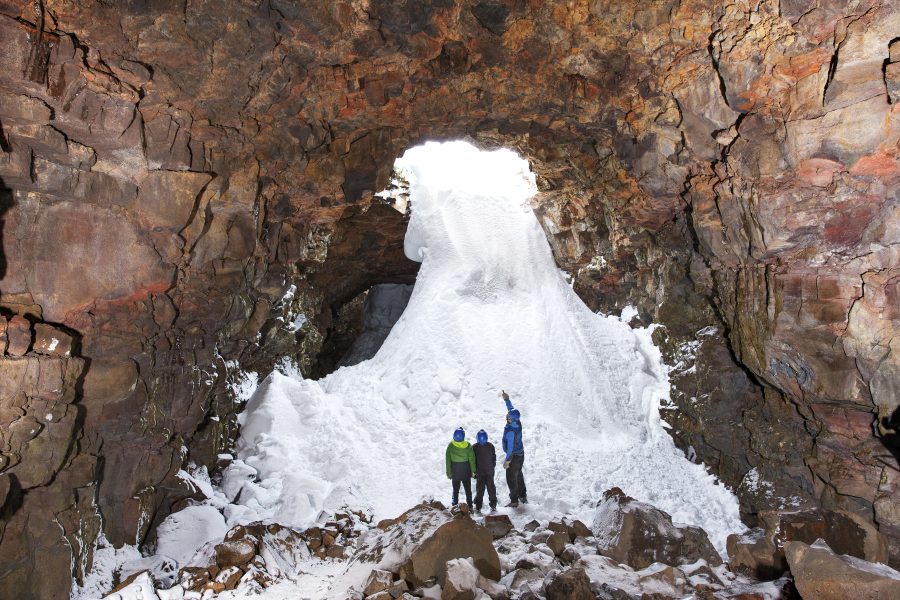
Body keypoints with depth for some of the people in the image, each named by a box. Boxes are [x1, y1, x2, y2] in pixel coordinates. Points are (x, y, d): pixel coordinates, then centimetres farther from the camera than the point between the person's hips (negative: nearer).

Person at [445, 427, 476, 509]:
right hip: (466, 471, 0)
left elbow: (448, 460, -8)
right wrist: (473, 471, 2)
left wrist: (448, 472, 1)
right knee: (468, 489, 15)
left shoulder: (450, 446, -12)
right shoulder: (468, 446, -14)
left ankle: (455, 505, 14)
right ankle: (469, 505, 19)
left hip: (455, 472, 0)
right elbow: (471, 459, -8)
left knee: (455, 490, 13)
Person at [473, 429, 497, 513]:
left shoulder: (490, 446, -4)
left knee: (491, 487, 6)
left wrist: (492, 467, 4)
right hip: (479, 472, 0)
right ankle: (478, 506, 14)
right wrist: (474, 470, -2)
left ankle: (493, 504, 20)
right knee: (479, 488, 4)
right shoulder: (475, 447, -6)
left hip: (489, 472, 0)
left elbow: (494, 457, 6)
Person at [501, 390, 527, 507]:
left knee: (511, 478, 8)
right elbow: (511, 409, 6)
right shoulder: (518, 423, -11)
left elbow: (511, 447, -28)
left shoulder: (511, 431, -34)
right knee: (519, 475, 25)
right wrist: (507, 399, 8)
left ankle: (514, 501, 20)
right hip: (521, 454, 9)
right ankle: (523, 496, 39)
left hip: (514, 456, -9)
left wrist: (507, 461, -19)